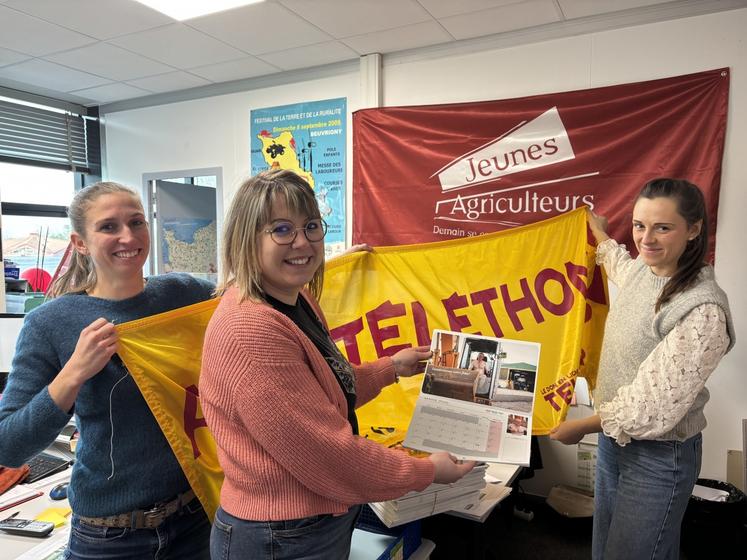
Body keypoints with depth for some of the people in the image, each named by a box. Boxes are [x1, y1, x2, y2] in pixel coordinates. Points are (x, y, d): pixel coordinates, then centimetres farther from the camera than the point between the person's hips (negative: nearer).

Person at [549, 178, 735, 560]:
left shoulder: (702, 310, -26)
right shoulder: (642, 269, -3)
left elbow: (654, 406, -25)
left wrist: (582, 427, -12)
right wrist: (598, 231, 42)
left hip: (659, 455, -7)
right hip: (614, 436, 7)